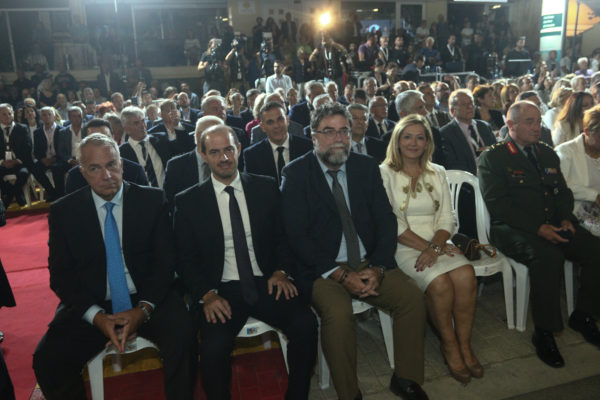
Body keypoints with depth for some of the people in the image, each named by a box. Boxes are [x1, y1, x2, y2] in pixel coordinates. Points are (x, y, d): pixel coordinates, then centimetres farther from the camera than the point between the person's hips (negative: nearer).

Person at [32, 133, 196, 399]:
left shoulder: (152, 201, 0)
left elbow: (165, 261, -2)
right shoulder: (63, 212, 2)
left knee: (181, 338, -29)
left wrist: (144, 308, -17)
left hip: (147, 300, -1)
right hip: (91, 306, 2)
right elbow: (60, 275, 1)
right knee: (47, 360, -21)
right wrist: (96, 316, -14)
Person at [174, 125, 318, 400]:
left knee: (306, 324, -23)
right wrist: (207, 294, -12)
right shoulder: (188, 201, 4)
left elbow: (283, 236, 11)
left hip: (266, 284, 2)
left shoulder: (266, 188, 8)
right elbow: (186, 259, 3)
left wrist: (281, 271, -7)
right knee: (213, 347, -29)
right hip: (221, 290, -1)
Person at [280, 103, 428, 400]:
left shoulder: (367, 167, 8)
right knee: (338, 313, -29)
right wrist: (340, 275, -18)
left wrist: (377, 268, -12)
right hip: (323, 269, -3)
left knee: (413, 297, -16)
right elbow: (296, 236, -10)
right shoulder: (295, 174, -4)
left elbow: (386, 221, 4)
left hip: (369, 264, 4)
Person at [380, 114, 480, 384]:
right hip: (403, 247, -4)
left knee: (466, 275, -25)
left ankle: (464, 345, -7)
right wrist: (425, 247, -15)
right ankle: (449, 345, -5)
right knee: (439, 282, -29)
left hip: (437, 242, 4)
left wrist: (434, 246, -12)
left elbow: (447, 219, 7)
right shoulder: (384, 174, 1)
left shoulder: (437, 173, 15)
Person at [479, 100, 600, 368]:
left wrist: (565, 219, -1)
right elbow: (497, 203, -12)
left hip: (553, 226, 7)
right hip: (512, 229, -7)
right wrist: (538, 228, -19)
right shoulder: (492, 158, -2)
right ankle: (544, 333, -18)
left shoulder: (548, 154, 19)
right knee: (548, 256, -33)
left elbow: (563, 193, 21)